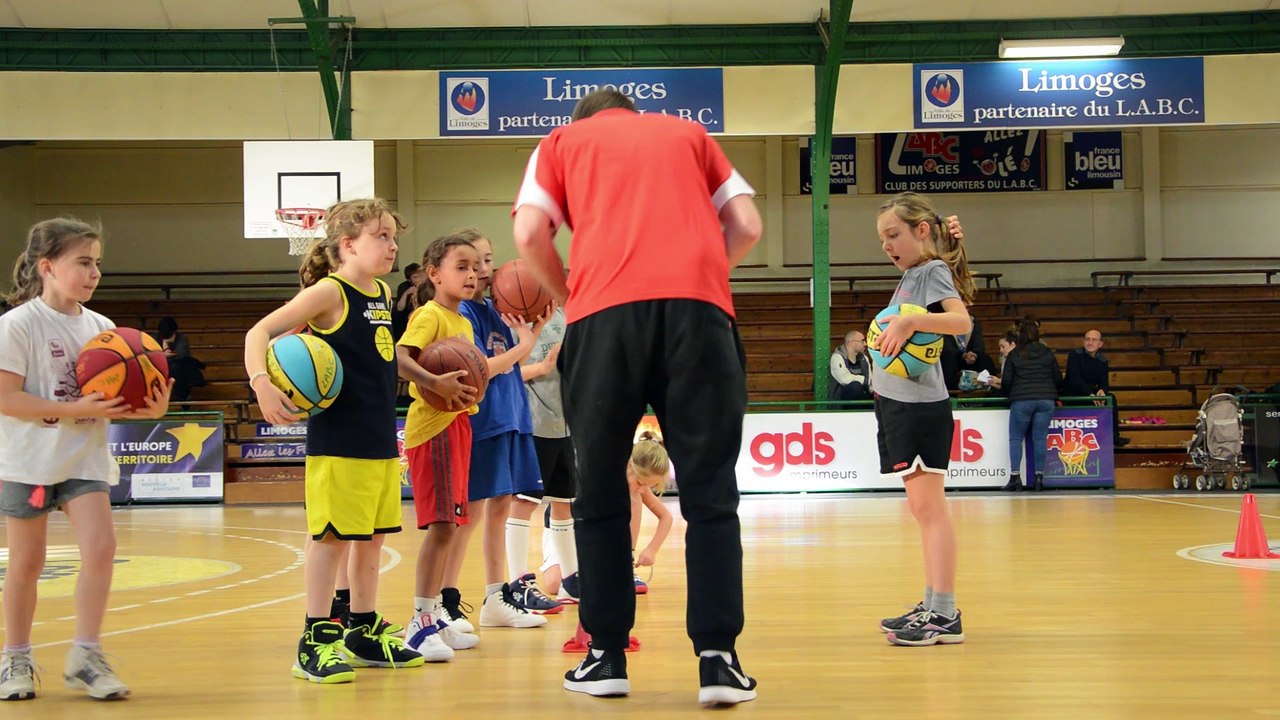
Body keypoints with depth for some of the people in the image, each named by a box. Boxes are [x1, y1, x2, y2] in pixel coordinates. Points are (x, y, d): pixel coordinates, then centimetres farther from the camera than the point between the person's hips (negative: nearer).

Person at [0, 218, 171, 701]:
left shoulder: (101, 327, 4)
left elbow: (113, 399, 8)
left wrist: (147, 409, -14)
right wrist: (76, 410, -25)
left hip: (85, 458, 4)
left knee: (100, 548, -10)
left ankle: (85, 656, 1)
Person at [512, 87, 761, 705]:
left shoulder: (563, 140, 23)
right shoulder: (687, 132, 27)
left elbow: (530, 234, 7)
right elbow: (747, 226, 15)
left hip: (604, 311, -1)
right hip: (698, 306, 1)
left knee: (600, 495, 11)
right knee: (708, 493, 5)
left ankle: (606, 657, 12)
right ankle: (717, 659, -1)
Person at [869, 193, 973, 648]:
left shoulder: (934, 270, -8)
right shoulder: (911, 274, 17)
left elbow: (962, 320, -25)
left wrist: (910, 321, -35)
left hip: (920, 406, -9)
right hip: (897, 402, 9)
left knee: (928, 506, -10)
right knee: (923, 508, 12)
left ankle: (945, 616, -10)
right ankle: (930, 606, 19)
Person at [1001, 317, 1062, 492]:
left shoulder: (1014, 355, 1)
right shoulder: (1048, 353, 7)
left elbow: (1006, 382, 0)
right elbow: (1058, 379, 10)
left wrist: (1009, 393, 21)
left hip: (1021, 400, -2)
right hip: (1046, 400, 2)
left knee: (1016, 438, 6)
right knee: (1040, 438, 4)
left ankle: (1015, 476, -1)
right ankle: (1039, 477, 2)